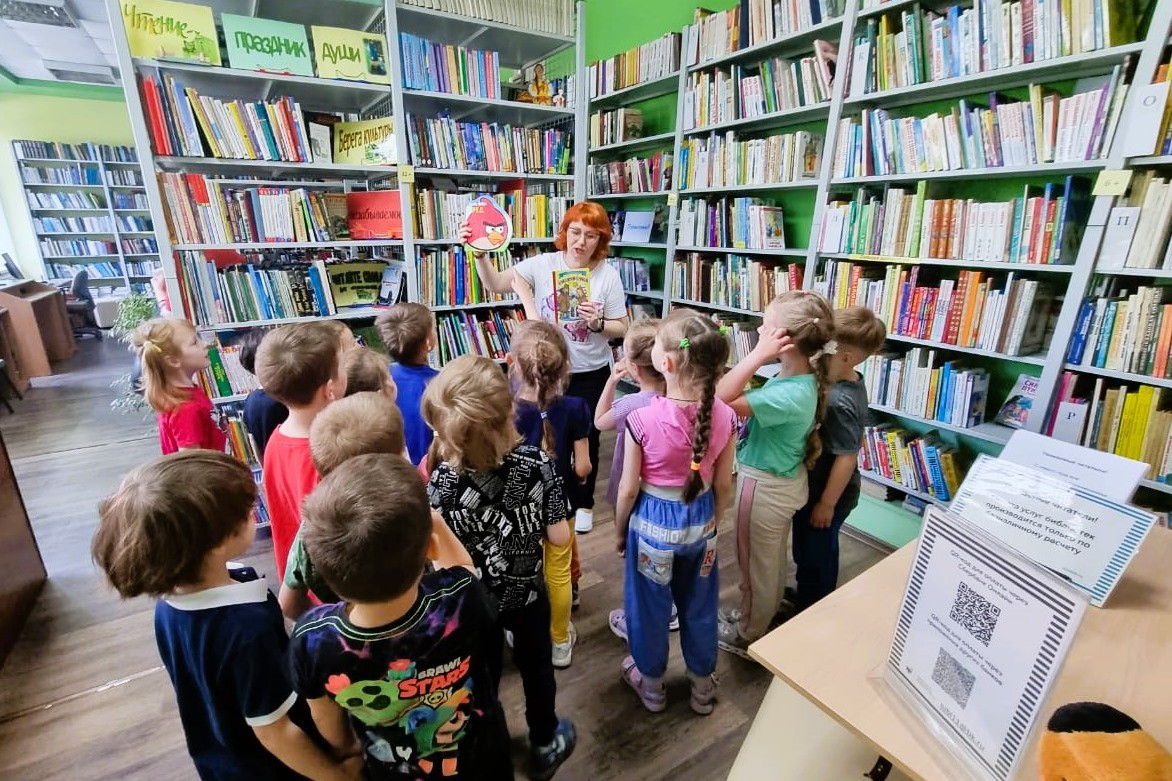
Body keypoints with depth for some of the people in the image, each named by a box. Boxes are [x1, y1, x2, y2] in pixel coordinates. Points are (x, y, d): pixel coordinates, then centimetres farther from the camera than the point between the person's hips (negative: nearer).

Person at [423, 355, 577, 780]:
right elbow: (559, 536, -19)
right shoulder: (537, 463, -27)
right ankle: (545, 747, 50)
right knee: (536, 668, 26)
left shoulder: (443, 480, -29)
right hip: (527, 592, 0)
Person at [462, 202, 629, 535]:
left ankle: (582, 503, 38)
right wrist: (479, 254, -28)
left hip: (590, 374, 0)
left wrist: (598, 323, -23)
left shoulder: (608, 275, -8)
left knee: (585, 438, 14)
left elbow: (621, 329, -4)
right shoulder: (542, 264, -7)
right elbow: (495, 284, -13)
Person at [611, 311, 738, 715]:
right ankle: (702, 684, 47)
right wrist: (713, 522, 15)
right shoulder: (724, 416, -16)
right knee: (700, 603, 25)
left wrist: (619, 530, 3)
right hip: (700, 519, 3)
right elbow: (723, 485, -4)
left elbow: (629, 489, -15)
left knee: (649, 605, 21)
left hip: (654, 520, -3)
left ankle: (650, 683, 44)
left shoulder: (642, 419, -27)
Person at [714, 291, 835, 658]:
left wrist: (758, 354, -37)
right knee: (773, 559, 28)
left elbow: (720, 399, -37)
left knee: (756, 564, 14)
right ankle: (763, 616, 51)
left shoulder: (790, 395, -35)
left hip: (765, 487, -9)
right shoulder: (801, 377, -6)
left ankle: (747, 635, 37)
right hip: (781, 480, 9)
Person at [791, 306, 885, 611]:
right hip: (819, 487, 9)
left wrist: (827, 504, -18)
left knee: (814, 556, 12)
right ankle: (809, 600, 48)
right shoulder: (848, 381, -2)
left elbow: (847, 458, -27)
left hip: (825, 495, -9)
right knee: (810, 552, 27)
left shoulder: (839, 402, -31)